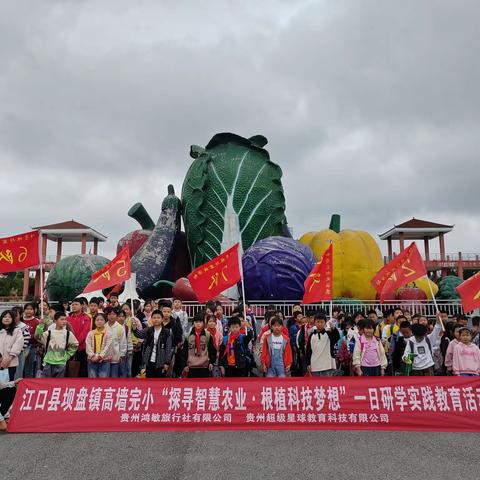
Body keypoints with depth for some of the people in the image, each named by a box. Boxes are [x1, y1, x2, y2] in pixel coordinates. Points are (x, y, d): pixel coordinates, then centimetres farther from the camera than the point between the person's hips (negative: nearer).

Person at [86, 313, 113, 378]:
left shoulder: (108, 334, 1)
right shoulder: (90, 333, 8)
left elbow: (107, 347, -7)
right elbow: (88, 346, -2)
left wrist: (99, 356, -16)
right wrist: (93, 356, -15)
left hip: (104, 360, -2)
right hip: (92, 360, 2)